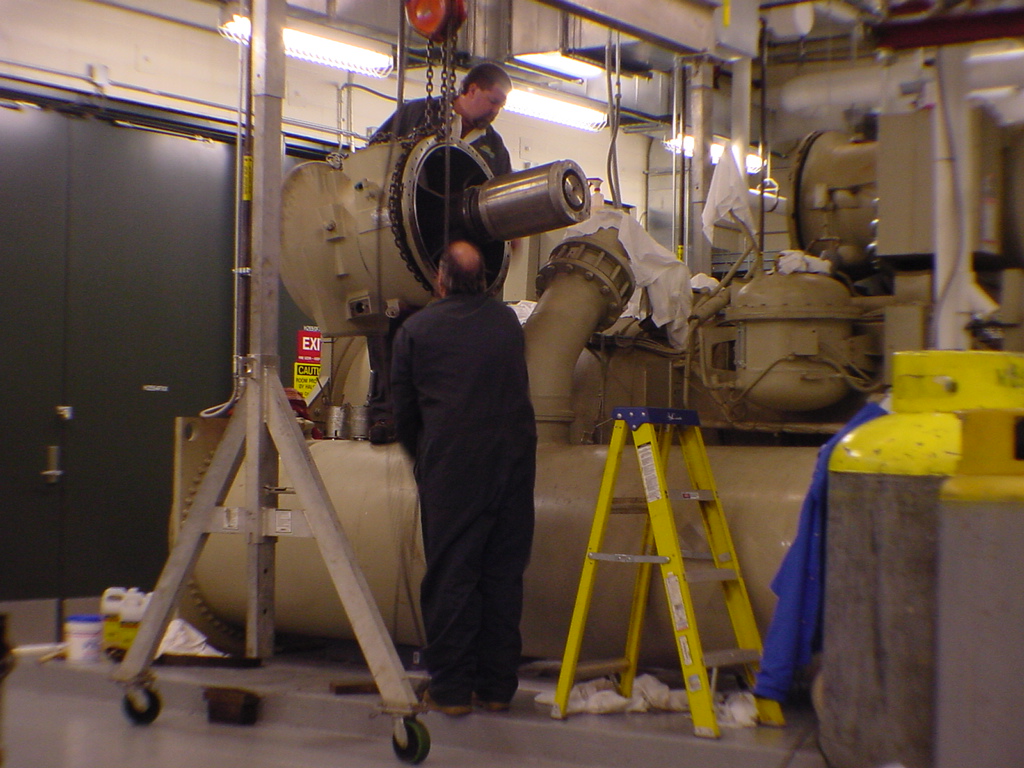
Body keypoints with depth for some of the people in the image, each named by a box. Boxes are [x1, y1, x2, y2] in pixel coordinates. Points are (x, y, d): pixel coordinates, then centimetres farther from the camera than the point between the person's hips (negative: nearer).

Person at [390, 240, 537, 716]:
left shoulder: (415, 330, 4)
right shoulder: (507, 322, 14)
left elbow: (403, 411, 10)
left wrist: (419, 457, 27)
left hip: (451, 463, -3)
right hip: (514, 458, 4)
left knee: (451, 574, 2)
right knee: (504, 574, 8)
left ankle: (451, 688, 3)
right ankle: (497, 685, 13)